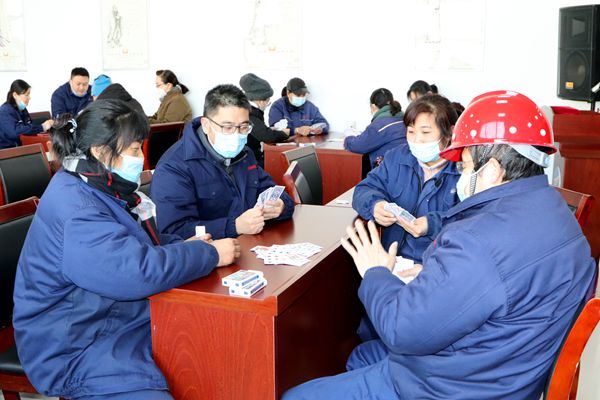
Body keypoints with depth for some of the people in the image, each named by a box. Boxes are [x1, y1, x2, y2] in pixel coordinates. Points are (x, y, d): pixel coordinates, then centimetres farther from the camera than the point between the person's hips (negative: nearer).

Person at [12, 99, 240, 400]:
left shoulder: (99, 190, 10)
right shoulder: (74, 207, -23)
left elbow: (133, 245, 22)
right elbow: (137, 271, -33)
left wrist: (183, 246, 2)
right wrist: (210, 254, -20)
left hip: (123, 322, 10)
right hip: (77, 349, -10)